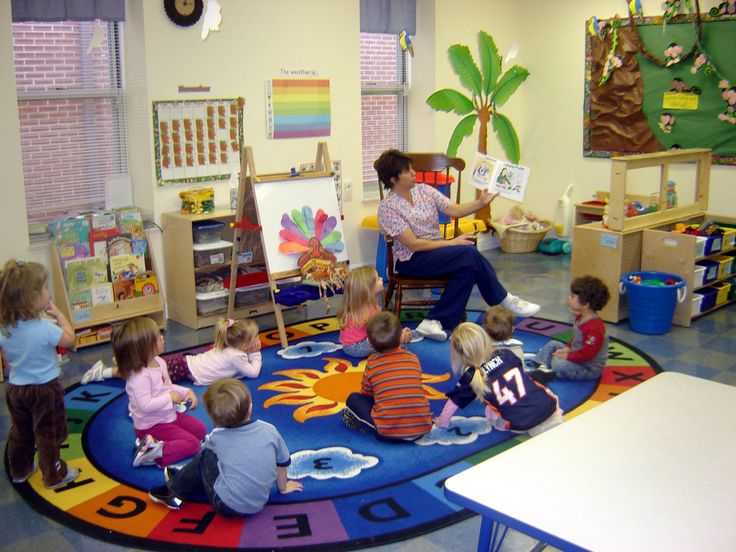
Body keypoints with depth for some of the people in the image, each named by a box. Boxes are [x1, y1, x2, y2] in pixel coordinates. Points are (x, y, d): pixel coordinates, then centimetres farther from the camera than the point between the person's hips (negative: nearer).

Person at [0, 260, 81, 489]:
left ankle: (20, 470, 40)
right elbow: (70, 339, -11)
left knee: (20, 432, 23)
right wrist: (58, 314, -6)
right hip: (45, 390, -6)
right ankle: (54, 475, 23)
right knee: (49, 435, 10)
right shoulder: (45, 329, -28)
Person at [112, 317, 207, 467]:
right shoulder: (139, 376, -29)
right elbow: (146, 405, -34)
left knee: (200, 430, 13)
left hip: (169, 416, 9)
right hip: (151, 426, -9)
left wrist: (186, 392, -1)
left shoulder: (159, 362, 0)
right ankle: (156, 454, -14)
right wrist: (169, 398, -23)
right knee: (193, 444, -15)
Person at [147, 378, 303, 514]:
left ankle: (175, 490, 26)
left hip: (226, 507, -3)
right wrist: (283, 487, 24)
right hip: (257, 507, 3)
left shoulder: (218, 437, -9)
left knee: (206, 455, 12)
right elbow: (283, 462, 6)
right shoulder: (269, 430, -9)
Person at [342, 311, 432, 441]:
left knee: (353, 399, 15)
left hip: (388, 431, -3)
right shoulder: (414, 359, 10)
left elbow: (366, 393, 16)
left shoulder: (372, 363, 3)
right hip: (422, 428, 3)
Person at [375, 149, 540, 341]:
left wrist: (481, 203, -12)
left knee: (468, 268, -26)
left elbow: (455, 210, 5)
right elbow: (414, 245, -17)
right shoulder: (388, 208, -13)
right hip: (411, 261, -7)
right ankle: (503, 300, -8)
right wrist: (452, 242, -17)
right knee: (469, 253, -24)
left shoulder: (423, 190, 7)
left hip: (436, 250, 7)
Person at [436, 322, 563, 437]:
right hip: (549, 406, 2)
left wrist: (442, 422, 27)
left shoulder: (470, 377, -3)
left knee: (490, 412, 24)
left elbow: (453, 402, 10)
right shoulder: (505, 354, 7)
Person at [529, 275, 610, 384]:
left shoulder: (594, 328, -31)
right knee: (552, 344, 15)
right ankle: (543, 367, 4)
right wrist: (567, 348, 1)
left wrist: (567, 356, -21)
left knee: (559, 364, -31)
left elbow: (587, 353, -30)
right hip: (576, 355, 11)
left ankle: (552, 374, -3)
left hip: (589, 369, -11)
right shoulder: (580, 317, 2)